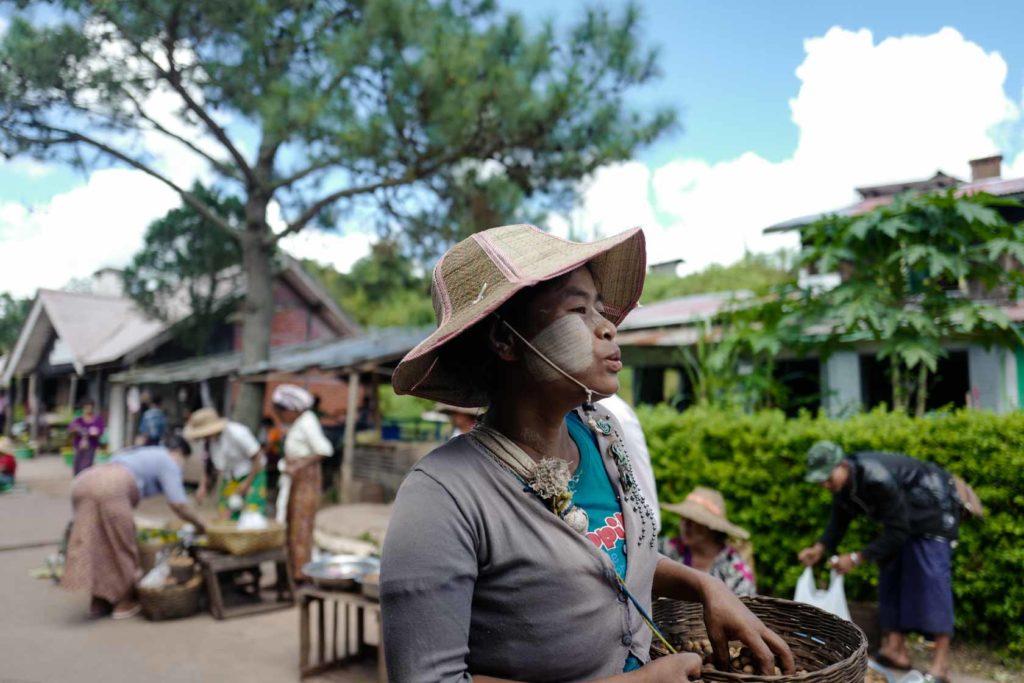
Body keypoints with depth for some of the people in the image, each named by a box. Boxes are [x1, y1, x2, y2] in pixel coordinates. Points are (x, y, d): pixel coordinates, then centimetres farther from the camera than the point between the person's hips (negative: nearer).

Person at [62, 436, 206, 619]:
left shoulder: (141, 453, 36)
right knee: (122, 547, 7)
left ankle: (99, 601, 25)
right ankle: (124, 602, 17)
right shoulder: (169, 462, 12)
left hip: (82, 482, 8)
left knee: (96, 544, 17)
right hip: (109, 489, -8)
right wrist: (198, 524, 17)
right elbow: (178, 504, 1)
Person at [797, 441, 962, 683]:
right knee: (890, 573, 3)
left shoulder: (877, 479, -39)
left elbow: (897, 532, -34)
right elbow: (839, 521, -3)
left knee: (933, 575, -17)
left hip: (933, 507, -9)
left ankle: (940, 661, -16)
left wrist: (857, 558, -34)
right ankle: (896, 647, 6)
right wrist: (820, 548, -19)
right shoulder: (843, 483, -13)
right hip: (902, 514, 9)